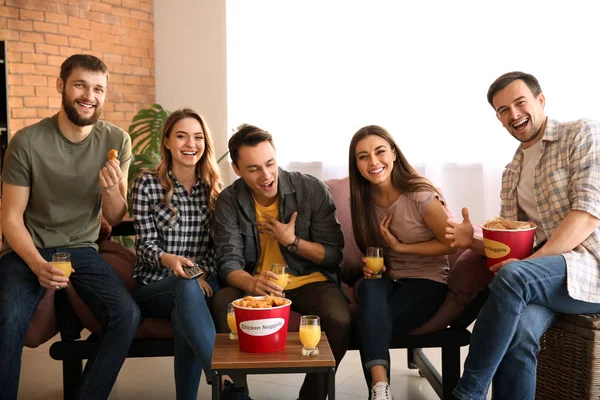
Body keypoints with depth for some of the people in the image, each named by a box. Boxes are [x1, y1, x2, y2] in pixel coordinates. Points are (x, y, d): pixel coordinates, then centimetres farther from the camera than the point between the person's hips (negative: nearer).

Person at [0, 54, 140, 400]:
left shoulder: (117, 141, -3)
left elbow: (115, 218, 3)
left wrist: (111, 189, -19)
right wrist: (38, 265, -22)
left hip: (81, 248, 3)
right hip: (28, 249, -2)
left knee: (128, 315, -22)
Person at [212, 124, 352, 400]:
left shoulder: (313, 190, -9)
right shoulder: (229, 201, -6)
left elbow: (334, 255, -3)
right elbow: (229, 262, -12)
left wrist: (291, 241, -19)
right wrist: (251, 284, -35)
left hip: (309, 282, 0)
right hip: (254, 284, 1)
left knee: (339, 321, -31)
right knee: (223, 304, -32)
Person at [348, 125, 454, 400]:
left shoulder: (420, 196, -17)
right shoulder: (364, 200, 0)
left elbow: (452, 243, -9)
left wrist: (400, 246, -13)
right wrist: (370, 265, -6)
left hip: (427, 280, -4)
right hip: (388, 279, 4)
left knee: (370, 321, -29)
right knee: (369, 288, -34)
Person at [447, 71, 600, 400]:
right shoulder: (512, 173, 21)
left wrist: (531, 261, -19)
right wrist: (474, 241, -2)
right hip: (545, 271, 5)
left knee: (512, 277, -32)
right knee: (518, 329, -29)